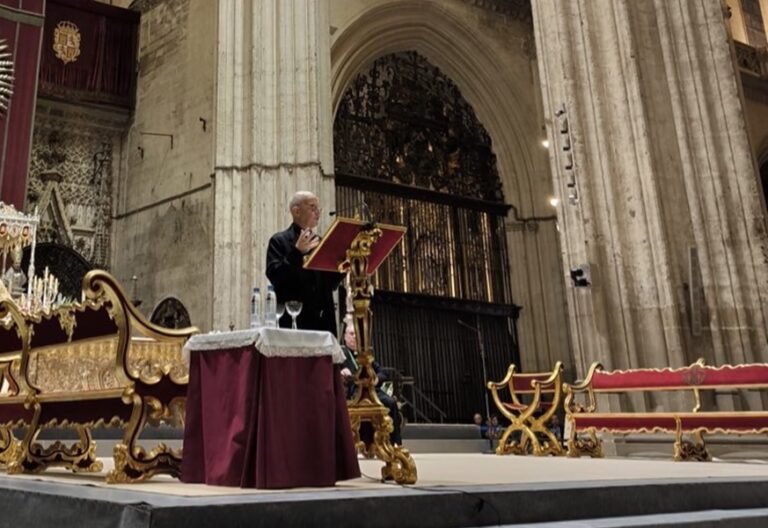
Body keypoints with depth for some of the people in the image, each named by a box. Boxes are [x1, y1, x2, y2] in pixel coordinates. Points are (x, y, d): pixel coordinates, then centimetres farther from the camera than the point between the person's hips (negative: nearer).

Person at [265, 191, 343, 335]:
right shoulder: (279, 241, 2)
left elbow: (331, 284, 15)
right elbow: (275, 277, -12)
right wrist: (297, 252, -21)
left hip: (323, 320, 5)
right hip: (294, 321, -5)